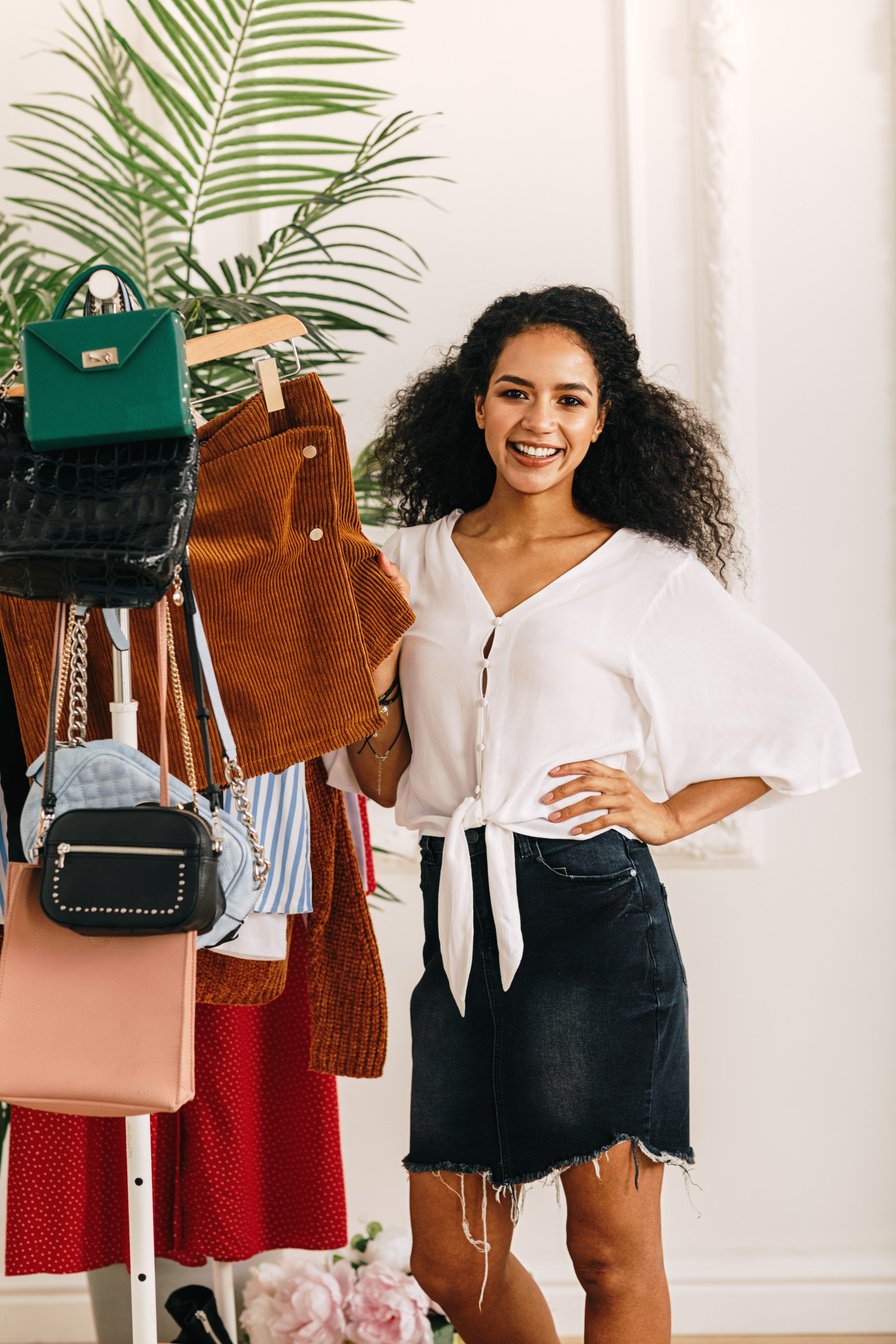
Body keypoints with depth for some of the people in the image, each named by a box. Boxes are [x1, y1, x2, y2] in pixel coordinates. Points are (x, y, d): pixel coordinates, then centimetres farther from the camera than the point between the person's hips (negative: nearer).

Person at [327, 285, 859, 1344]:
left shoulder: (651, 574, 0)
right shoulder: (412, 563, 9)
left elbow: (803, 721, 6)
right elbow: (383, 781, 12)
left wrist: (672, 813, -1)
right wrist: (378, 671, -5)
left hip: (593, 914, -4)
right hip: (459, 920, 4)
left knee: (612, 1252, 1)